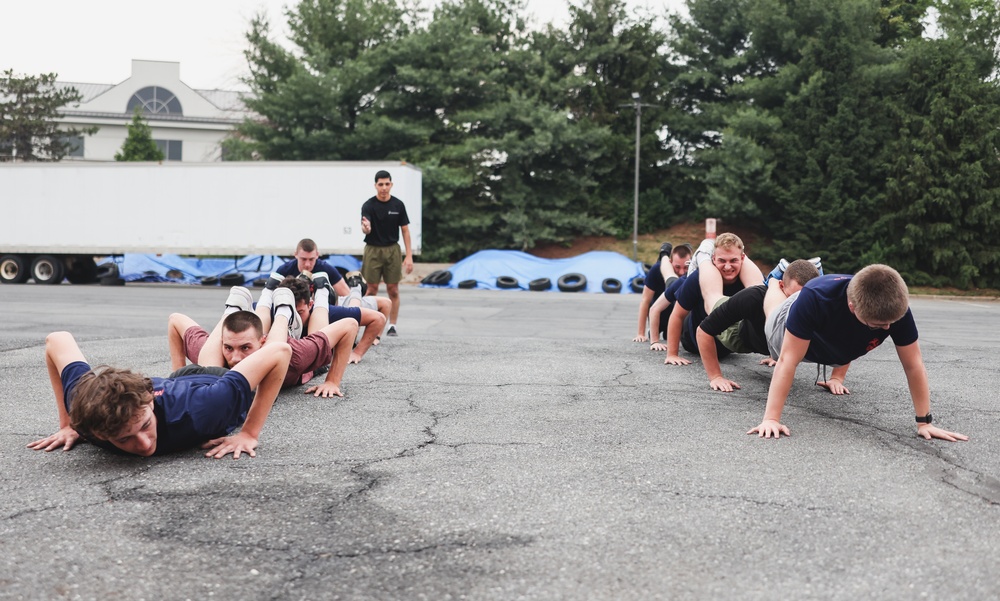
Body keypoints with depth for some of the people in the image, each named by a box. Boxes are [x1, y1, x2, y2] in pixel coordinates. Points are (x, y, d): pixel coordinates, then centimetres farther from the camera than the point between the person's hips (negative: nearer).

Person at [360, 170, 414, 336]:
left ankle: (392, 326, 12)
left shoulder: (398, 205, 0)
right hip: (373, 250, -1)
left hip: (392, 249, 1)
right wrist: (365, 228, -45)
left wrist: (409, 256, -3)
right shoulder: (368, 205, -6)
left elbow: (405, 230, 3)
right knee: (371, 290, 1)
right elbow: (366, 230, -19)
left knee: (393, 290, 3)